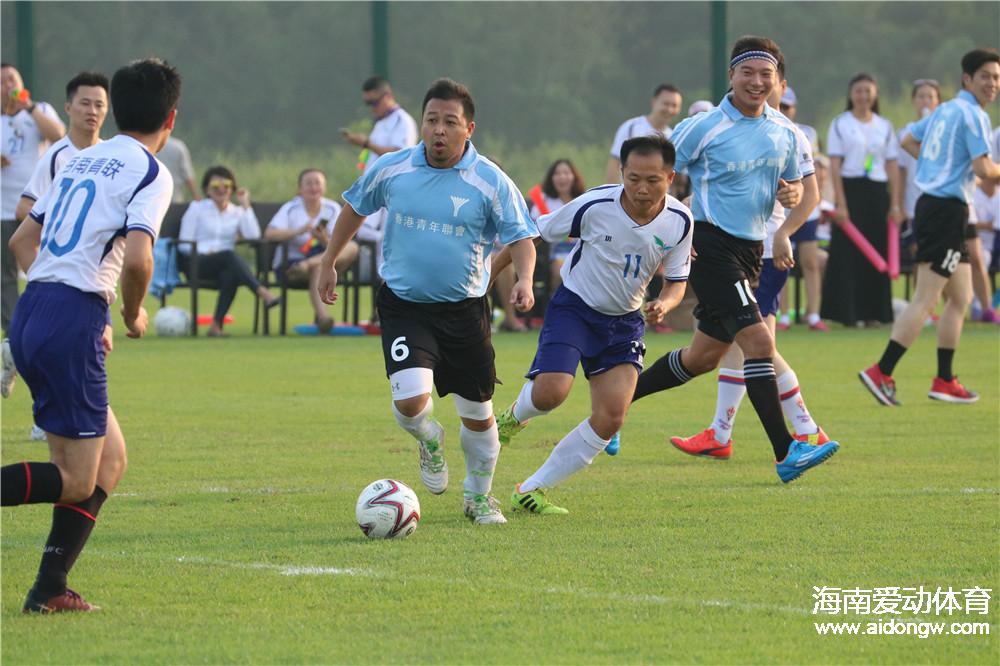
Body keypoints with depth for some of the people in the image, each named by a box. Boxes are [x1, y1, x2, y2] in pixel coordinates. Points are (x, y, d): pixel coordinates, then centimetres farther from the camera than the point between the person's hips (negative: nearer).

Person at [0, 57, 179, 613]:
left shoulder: (83, 161, 19)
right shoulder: (151, 173, -4)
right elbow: (138, 260, -19)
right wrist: (134, 316, 1)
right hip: (73, 322, -8)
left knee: (111, 457, 16)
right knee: (77, 481, -3)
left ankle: (51, 589, 10)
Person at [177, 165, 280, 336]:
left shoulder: (237, 212, 19)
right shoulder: (196, 208, 11)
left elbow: (253, 236, 0)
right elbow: (184, 244, 3)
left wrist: (245, 205, 2)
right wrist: (205, 251, -15)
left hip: (226, 264, 3)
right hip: (197, 262, -3)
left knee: (231, 275, -37)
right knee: (229, 256, -36)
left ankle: (216, 326, -41)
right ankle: (262, 292, -52)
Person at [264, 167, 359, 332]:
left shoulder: (333, 209, 5)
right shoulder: (291, 209, -1)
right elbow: (269, 234, -18)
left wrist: (325, 240, -29)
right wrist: (299, 231, -32)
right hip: (290, 263, -3)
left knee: (352, 248, -25)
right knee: (318, 269, -37)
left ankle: (308, 264, -43)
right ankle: (322, 316, -49)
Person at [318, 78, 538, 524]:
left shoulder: (491, 182, -8)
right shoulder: (391, 170, -4)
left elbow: (521, 236, -3)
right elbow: (355, 208, 14)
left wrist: (523, 280, -23)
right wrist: (328, 265, 18)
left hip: (464, 310, 1)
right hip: (403, 307, -1)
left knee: (477, 413, 10)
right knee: (411, 399, -22)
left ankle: (479, 496, 36)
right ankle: (428, 439, 17)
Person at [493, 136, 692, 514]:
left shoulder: (679, 221, -9)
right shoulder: (594, 206, -20)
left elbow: (677, 281, 3)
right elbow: (535, 234, -7)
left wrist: (664, 304, -21)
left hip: (624, 322, 4)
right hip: (574, 308, -4)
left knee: (610, 419, -9)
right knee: (551, 391, -27)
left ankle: (530, 492, 4)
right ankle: (515, 417, 13)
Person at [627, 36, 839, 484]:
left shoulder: (784, 132, 7)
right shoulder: (704, 128, -10)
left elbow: (794, 183, 20)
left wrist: (792, 193, -4)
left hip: (750, 249, 8)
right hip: (710, 245, -8)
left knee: (705, 355, 14)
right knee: (757, 339, -19)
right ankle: (785, 453, -22)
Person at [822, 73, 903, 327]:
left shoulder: (884, 126, 11)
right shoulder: (840, 124, 2)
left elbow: (892, 168, 10)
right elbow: (835, 166, -3)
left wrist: (896, 204, 3)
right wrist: (840, 204, -12)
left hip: (878, 194, 3)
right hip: (851, 190, -3)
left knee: (878, 254, 2)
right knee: (848, 254, -6)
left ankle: (874, 312, 8)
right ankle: (849, 313, -3)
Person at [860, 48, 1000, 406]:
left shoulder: (946, 110, 15)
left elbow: (909, 140, 27)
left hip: (931, 202, 10)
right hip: (947, 211, -10)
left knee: (961, 297, 16)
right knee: (925, 301, -10)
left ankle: (944, 381, 18)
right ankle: (881, 372, -12)